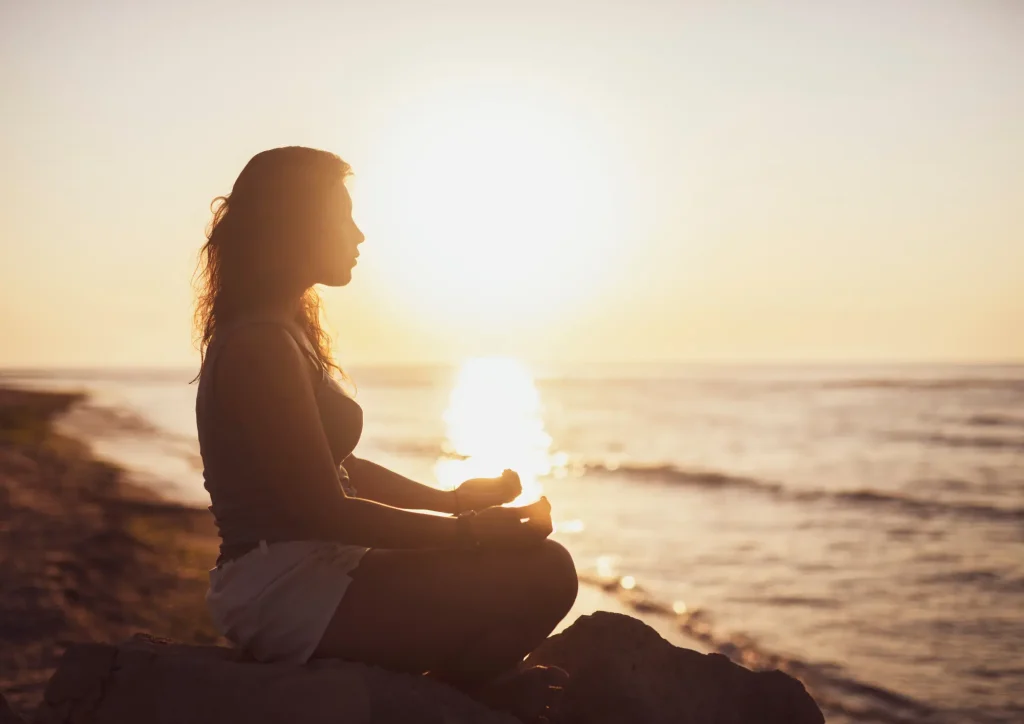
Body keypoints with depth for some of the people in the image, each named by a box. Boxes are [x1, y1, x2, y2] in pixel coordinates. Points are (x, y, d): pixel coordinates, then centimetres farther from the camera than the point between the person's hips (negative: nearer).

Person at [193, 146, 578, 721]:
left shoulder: (286, 334, 15)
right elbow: (324, 509, -20)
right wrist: (467, 528, -14)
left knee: (529, 554, 18)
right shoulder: (260, 345, -18)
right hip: (287, 594, -11)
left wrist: (458, 499, 9)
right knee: (542, 573, -16)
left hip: (302, 576, 11)